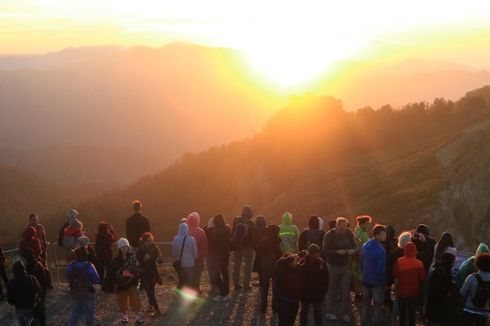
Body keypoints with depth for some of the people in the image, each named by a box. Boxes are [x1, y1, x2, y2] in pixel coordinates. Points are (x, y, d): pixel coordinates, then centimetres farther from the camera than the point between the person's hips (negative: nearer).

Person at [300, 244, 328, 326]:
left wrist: (323, 291, -2)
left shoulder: (322, 263, -10)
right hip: (305, 293, -1)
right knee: (304, 312, 16)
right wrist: (301, 291, -10)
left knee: (318, 312, 14)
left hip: (318, 294, 1)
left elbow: (325, 279, -1)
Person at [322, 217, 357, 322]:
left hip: (345, 266, 3)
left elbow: (355, 246, 3)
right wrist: (337, 252, -31)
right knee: (332, 290, 8)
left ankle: (345, 313, 17)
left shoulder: (349, 233, -5)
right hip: (333, 266, -3)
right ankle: (330, 312, 22)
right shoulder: (329, 235, -14)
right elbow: (325, 251, -17)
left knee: (346, 291, 4)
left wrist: (353, 250, -20)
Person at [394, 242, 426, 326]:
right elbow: (422, 279, -11)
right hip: (414, 293, -1)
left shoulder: (399, 261, -14)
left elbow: (395, 275, -6)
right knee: (412, 314, 14)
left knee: (402, 314, 17)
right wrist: (420, 290, 5)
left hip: (401, 292, 1)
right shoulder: (419, 263, -17)